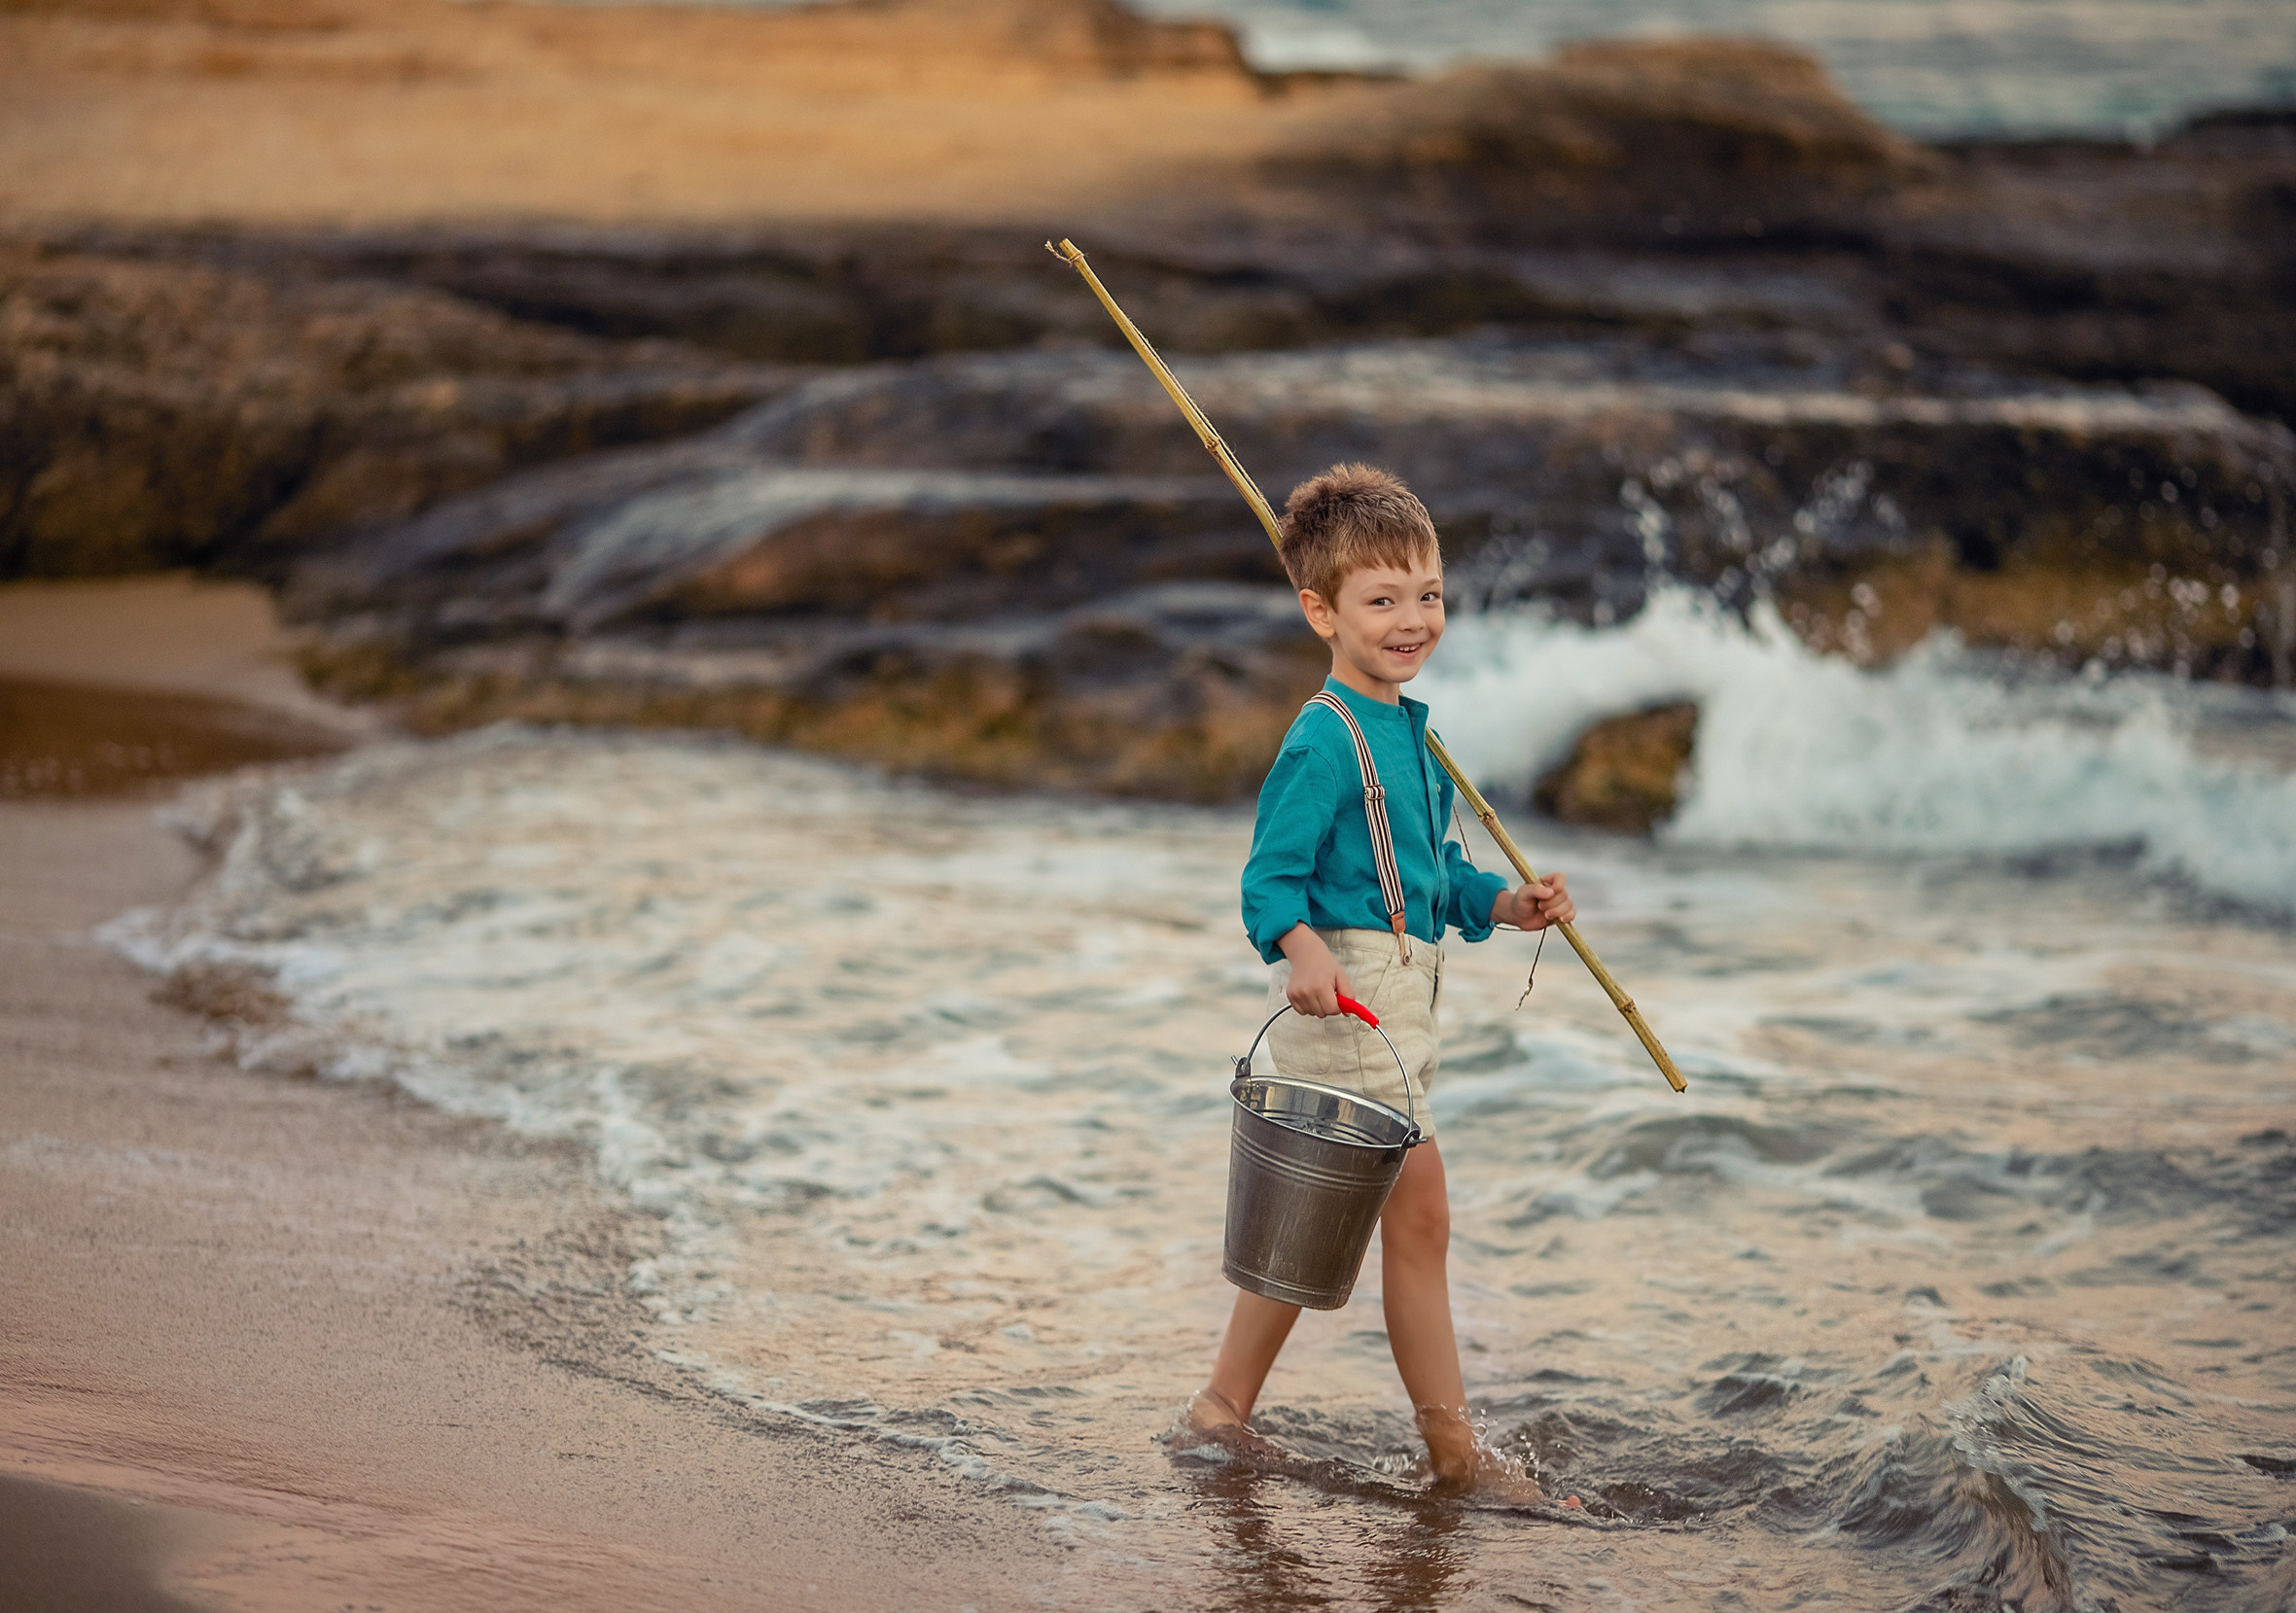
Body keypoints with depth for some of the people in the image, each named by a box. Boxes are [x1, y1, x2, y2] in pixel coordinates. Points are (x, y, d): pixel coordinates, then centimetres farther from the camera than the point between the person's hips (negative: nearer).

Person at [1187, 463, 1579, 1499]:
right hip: (1344, 988, -10)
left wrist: (1502, 905, 8)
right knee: (1418, 1210, -6)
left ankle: (1225, 1406, 24)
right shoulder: (1322, 741, -15)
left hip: (1397, 995, 10)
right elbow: (1270, 879, -19)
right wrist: (1303, 953, -37)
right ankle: (1454, 1449, 2)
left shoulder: (1412, 731, 15)